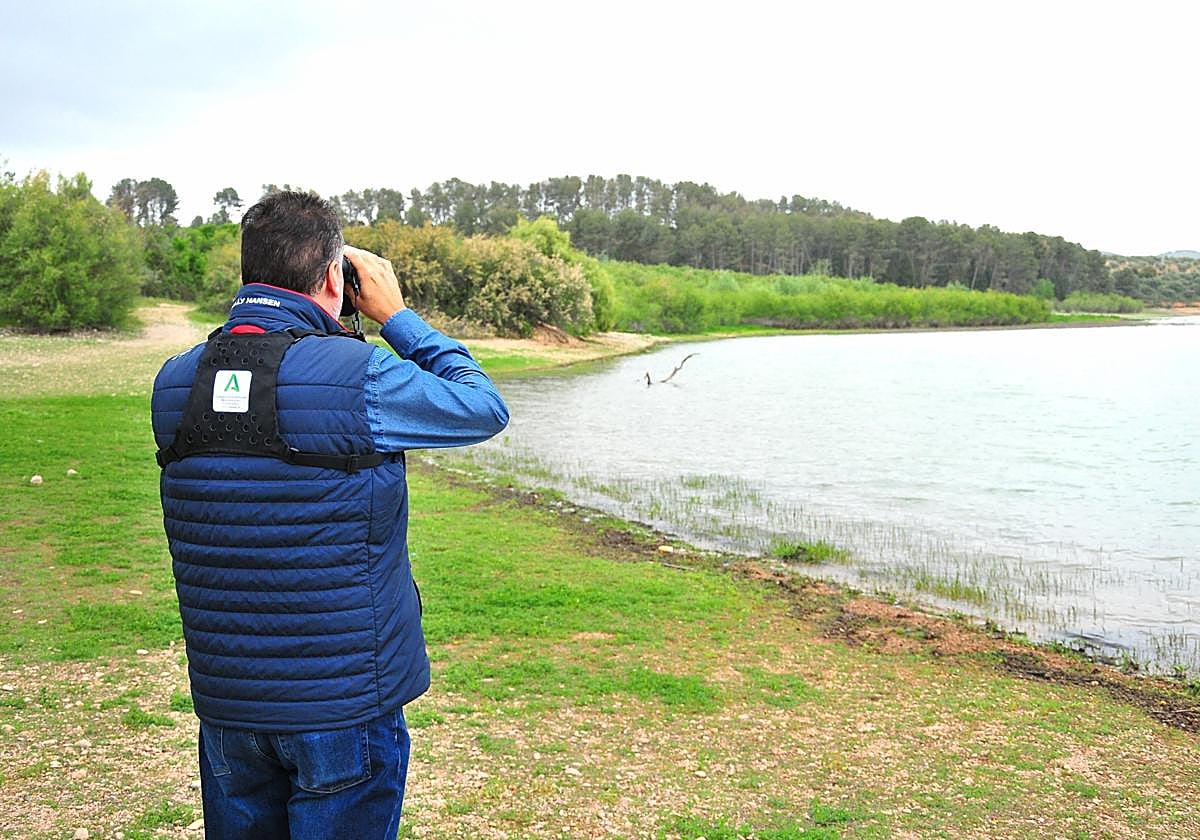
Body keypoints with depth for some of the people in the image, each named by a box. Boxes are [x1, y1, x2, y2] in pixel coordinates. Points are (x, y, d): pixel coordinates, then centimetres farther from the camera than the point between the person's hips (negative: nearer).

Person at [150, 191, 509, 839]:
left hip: (224, 700, 5)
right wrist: (394, 314, 4)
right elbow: (485, 407, -4)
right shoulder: (357, 374, -19)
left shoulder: (173, 382, -3)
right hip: (344, 703, -5)